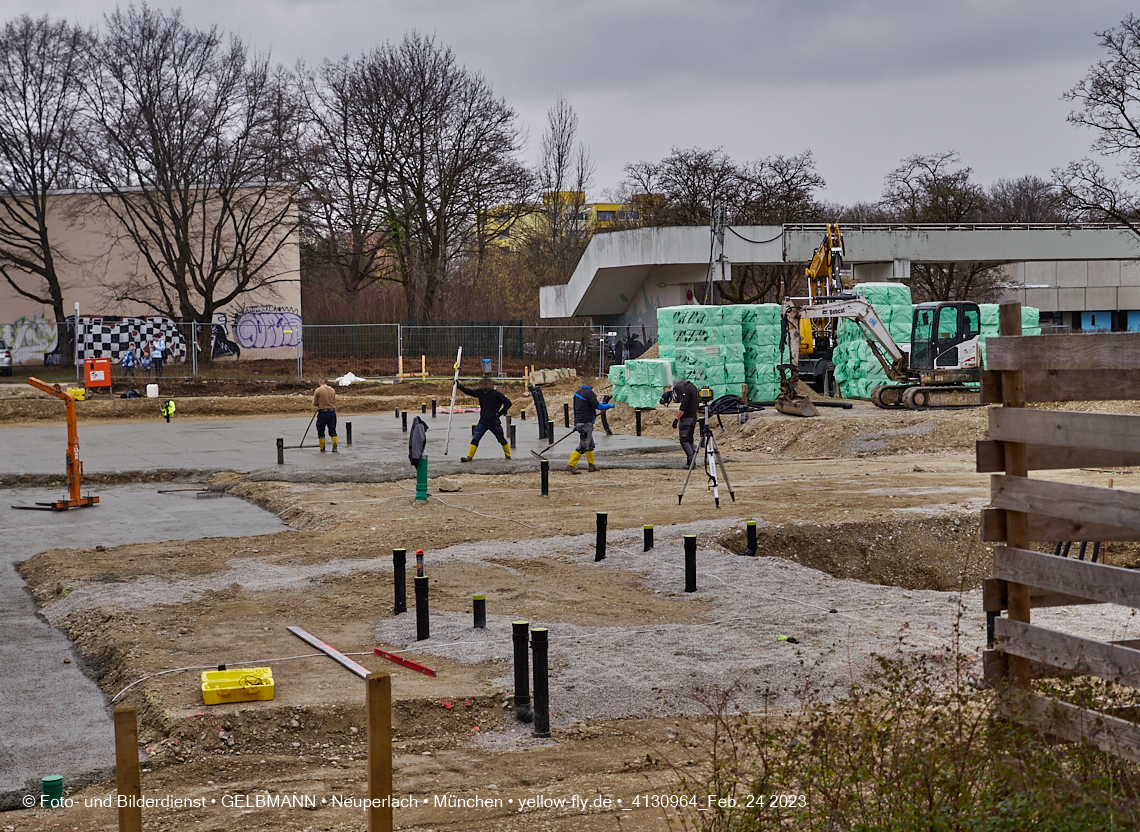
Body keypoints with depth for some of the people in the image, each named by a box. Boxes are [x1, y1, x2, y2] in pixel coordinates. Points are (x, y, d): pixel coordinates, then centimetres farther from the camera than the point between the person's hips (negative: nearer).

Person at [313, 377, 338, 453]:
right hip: (332, 412, 4)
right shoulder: (332, 390, 6)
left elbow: (314, 403, -2)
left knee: (321, 432, 8)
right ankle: (334, 448, -2)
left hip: (323, 412, -4)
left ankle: (322, 449, 12)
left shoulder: (318, 390, -7)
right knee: (333, 431, 8)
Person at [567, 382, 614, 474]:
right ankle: (571, 465, -9)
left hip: (579, 422, 10)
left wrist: (576, 423, 24)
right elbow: (597, 406, -18)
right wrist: (609, 405, -3)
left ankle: (591, 465, 25)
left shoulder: (578, 393, 14)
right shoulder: (589, 393, -15)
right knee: (583, 446, -6)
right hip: (586, 423, -10)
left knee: (590, 445, 19)